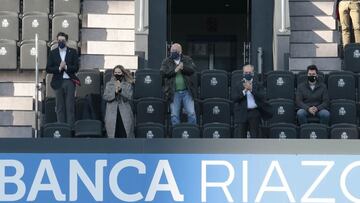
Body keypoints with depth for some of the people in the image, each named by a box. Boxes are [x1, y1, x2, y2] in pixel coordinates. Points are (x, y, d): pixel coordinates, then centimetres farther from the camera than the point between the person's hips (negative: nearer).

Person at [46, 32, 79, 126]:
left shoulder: (72, 52, 7)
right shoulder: (53, 53, 10)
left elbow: (76, 68, 0)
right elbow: (48, 69, 2)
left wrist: (66, 67, -15)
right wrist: (59, 68, -12)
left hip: (69, 82, -1)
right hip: (58, 82, 1)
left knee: (70, 107, -3)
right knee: (59, 107, 2)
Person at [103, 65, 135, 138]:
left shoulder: (128, 85, 9)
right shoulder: (109, 84, 13)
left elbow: (129, 97, -4)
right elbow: (105, 97, 1)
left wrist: (121, 90, -17)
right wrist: (115, 92, -14)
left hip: (125, 115, -1)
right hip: (112, 115, 1)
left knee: (126, 135, -7)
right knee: (113, 135, -1)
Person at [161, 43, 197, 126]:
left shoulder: (187, 59, 11)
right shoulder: (166, 61, 8)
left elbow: (193, 69, -5)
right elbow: (163, 73, -8)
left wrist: (183, 67, -18)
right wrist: (175, 70, -17)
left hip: (187, 91, 0)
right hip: (174, 92, 0)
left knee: (191, 113, 0)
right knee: (174, 115, 3)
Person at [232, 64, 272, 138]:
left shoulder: (258, 84, 5)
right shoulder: (238, 85, 7)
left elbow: (262, 97, -9)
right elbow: (234, 98, -3)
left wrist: (251, 89, -18)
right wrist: (244, 91, -15)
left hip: (254, 113, -1)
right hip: (242, 114, 1)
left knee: (255, 136, 2)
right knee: (241, 136, 2)